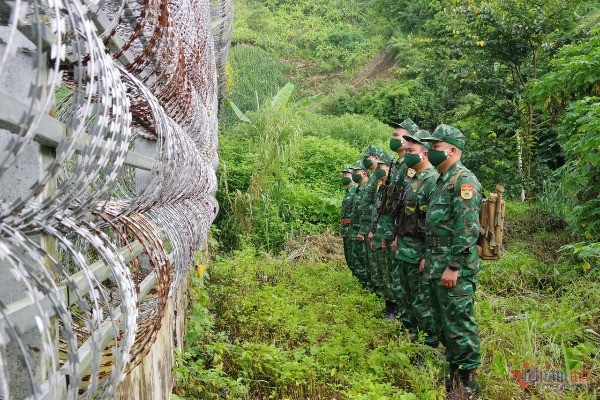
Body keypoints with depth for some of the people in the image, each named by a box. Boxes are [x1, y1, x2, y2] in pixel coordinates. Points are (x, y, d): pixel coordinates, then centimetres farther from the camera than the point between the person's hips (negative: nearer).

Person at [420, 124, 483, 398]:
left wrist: (453, 267, -23)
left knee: (458, 323, -3)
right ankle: (454, 371, 27)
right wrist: (428, 257, 22)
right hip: (437, 265, 10)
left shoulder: (464, 180, -15)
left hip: (455, 267, -10)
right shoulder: (442, 180, 16)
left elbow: (468, 229, -22)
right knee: (443, 322, 15)